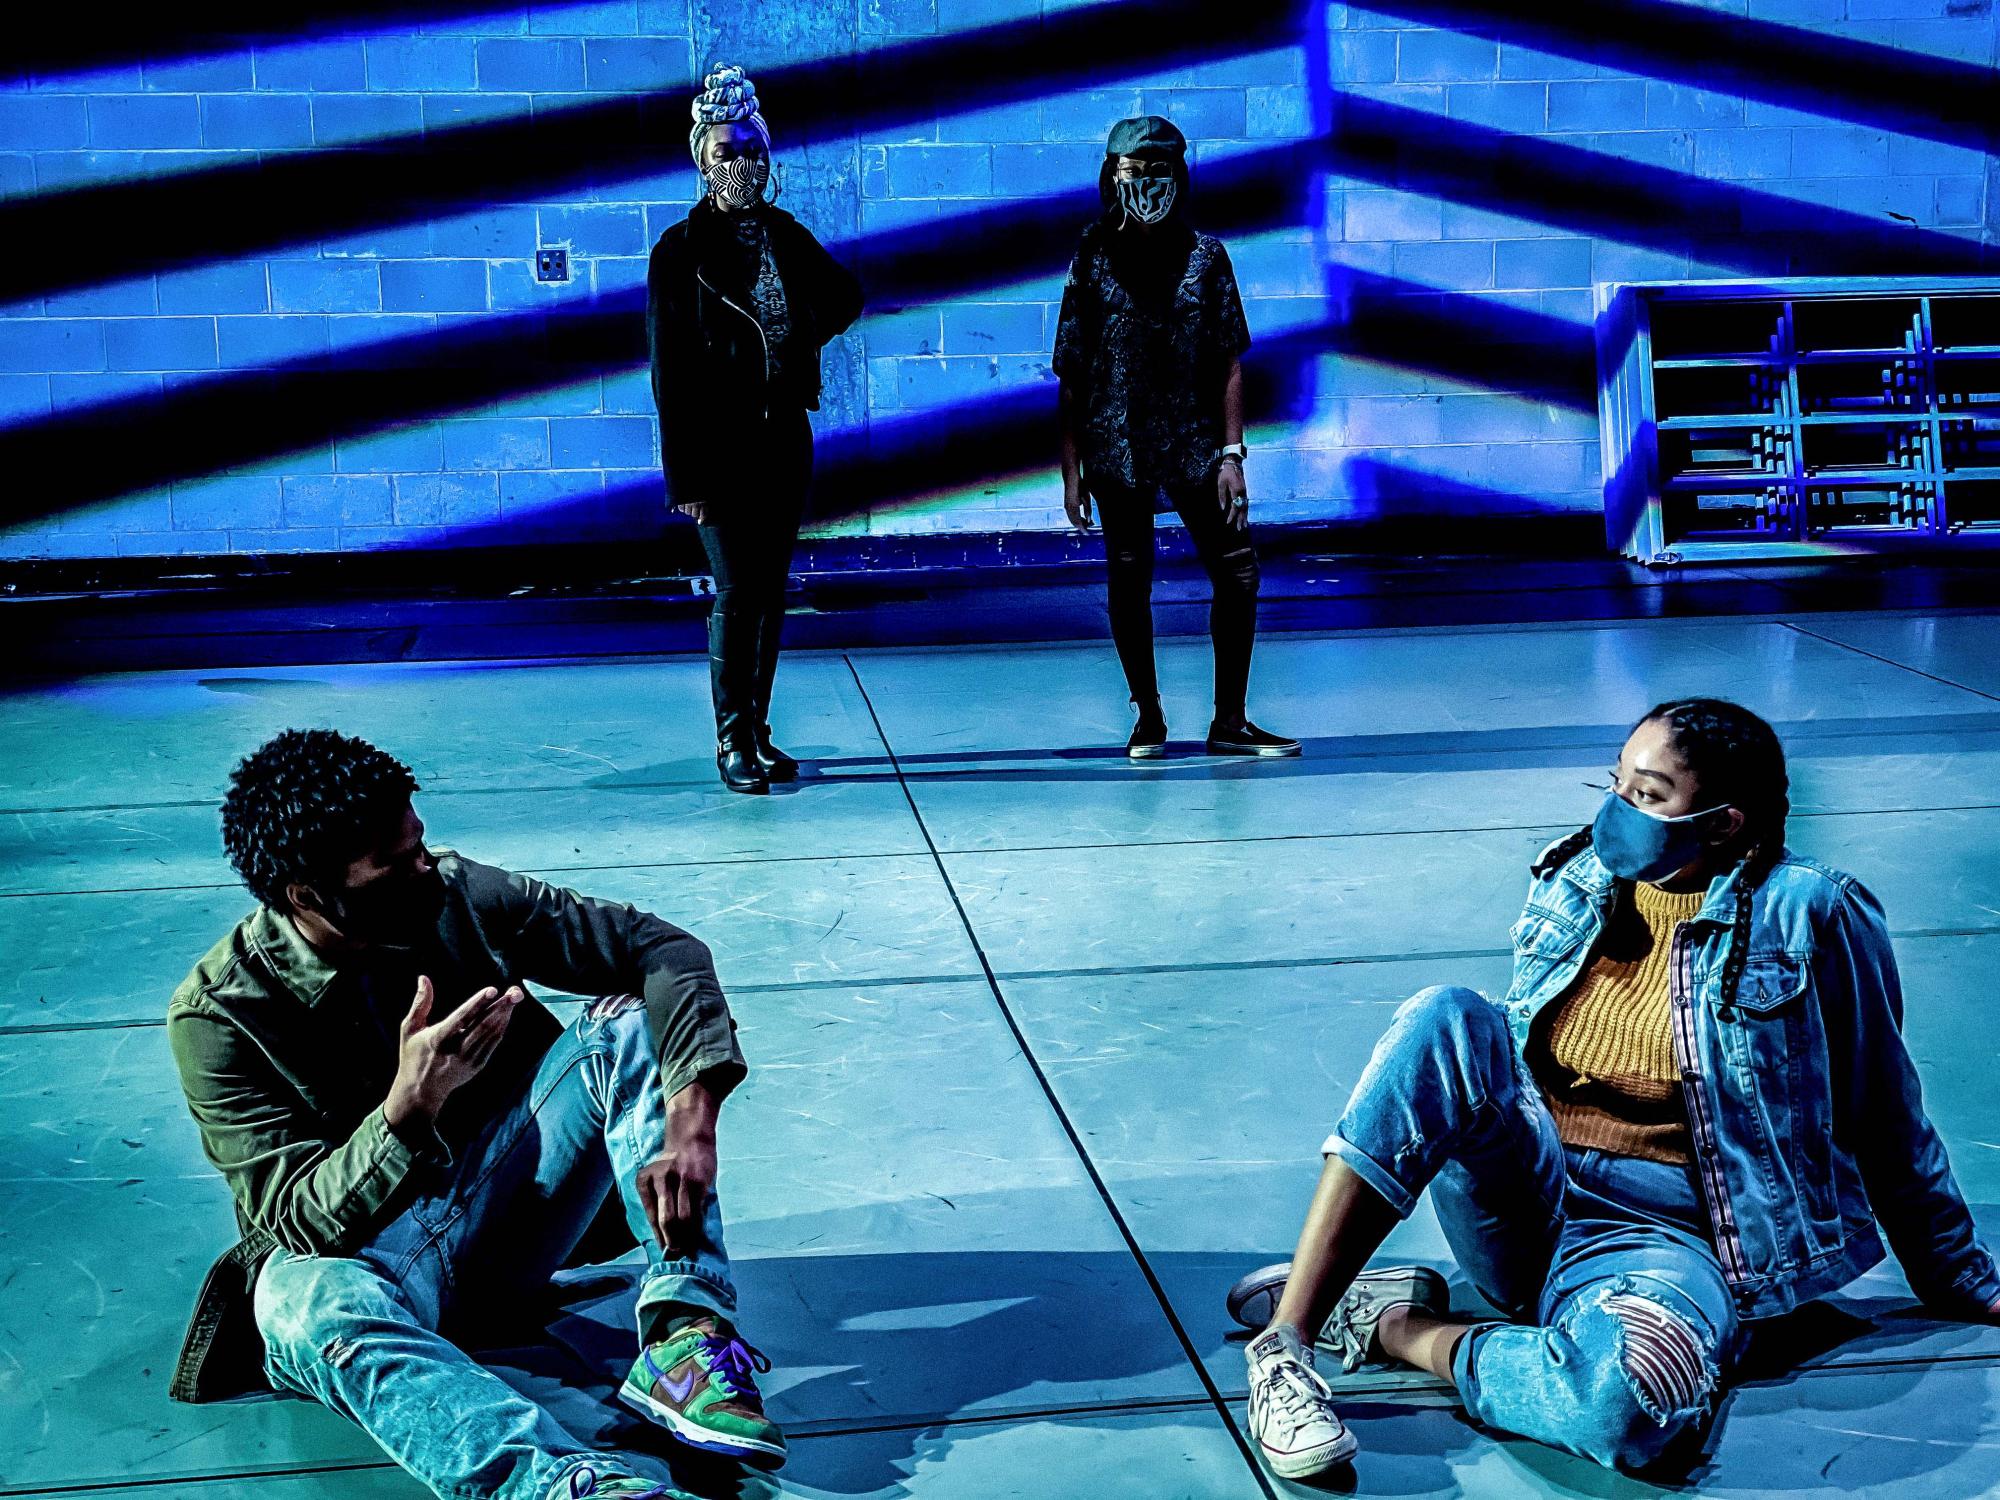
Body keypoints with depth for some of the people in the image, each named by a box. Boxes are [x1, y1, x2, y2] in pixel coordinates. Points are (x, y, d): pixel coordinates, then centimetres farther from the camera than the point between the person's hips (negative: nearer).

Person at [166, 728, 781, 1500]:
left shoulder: (456, 895, -9)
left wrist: (692, 1119, -30)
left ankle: (685, 1336, -29)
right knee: (303, 1301, -39)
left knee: (628, 1021, -17)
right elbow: (296, 1219, -20)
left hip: (513, 1200, 4)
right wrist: (410, 1105, -38)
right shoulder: (219, 1017, -17)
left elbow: (658, 946, -12)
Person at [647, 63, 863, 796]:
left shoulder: (786, 235, 7)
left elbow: (845, 297, 24)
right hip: (720, 445, -4)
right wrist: (683, 475, -13)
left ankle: (758, 731, 16)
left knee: (771, 591, 7)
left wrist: (798, 345, 7)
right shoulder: (679, 251, -6)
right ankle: (731, 741, 2)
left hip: (784, 435, 5)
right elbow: (668, 371, -9)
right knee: (735, 592, -7)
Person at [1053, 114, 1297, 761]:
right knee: (1128, 585, 5)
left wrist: (1231, 453, -5)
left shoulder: (1204, 256, 4)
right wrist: (1072, 467, -1)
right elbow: (1071, 374, 3)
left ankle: (1230, 721, 9)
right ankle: (1148, 719, 20)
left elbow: (1229, 362, 3)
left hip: (1195, 447, 1)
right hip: (1117, 452, -1)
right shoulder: (1093, 259, 2)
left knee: (1238, 572, -3)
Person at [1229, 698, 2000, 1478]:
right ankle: (1287, 1337, -30)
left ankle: (1392, 1325, -15)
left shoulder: (1808, 917, -5)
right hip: (1527, 1199, 4)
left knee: (1628, 1398, -41)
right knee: (1447, 1020, -26)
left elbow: (1885, 1120, 6)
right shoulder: (1574, 880, 8)